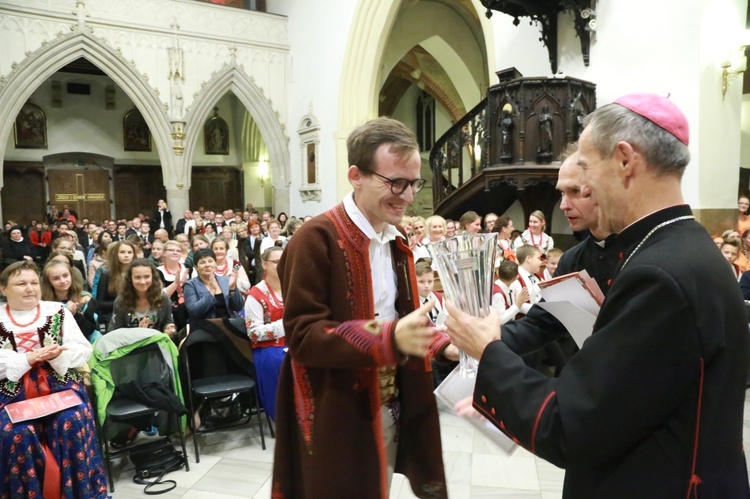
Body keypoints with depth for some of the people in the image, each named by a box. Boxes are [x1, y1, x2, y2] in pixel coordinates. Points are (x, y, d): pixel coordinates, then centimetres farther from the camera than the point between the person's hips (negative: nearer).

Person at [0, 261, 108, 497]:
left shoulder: (57, 311, 8)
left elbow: (84, 351, 3)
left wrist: (57, 354, -16)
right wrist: (27, 359, -16)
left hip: (60, 385, 0)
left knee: (72, 422, -25)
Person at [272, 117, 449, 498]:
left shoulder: (396, 241, 9)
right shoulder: (317, 239, -18)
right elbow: (302, 335, -22)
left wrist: (441, 343, -3)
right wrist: (390, 337, -35)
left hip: (391, 410, 8)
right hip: (338, 419, -7)